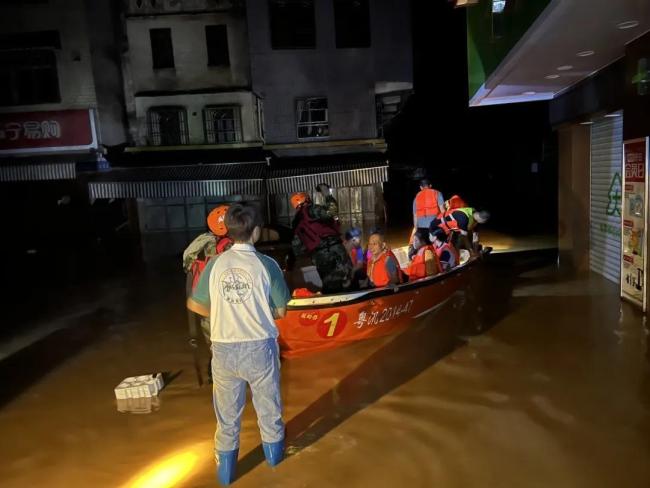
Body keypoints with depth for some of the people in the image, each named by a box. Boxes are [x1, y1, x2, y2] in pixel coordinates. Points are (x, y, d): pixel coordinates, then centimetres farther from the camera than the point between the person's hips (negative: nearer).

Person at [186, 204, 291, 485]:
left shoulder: (215, 264, -6)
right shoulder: (265, 264, -12)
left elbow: (194, 305, 2)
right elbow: (280, 311, -5)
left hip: (224, 349, 2)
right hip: (259, 346, -1)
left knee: (227, 412, 19)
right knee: (268, 405, 22)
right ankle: (274, 451, 44)